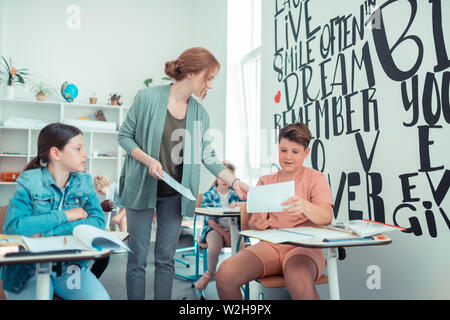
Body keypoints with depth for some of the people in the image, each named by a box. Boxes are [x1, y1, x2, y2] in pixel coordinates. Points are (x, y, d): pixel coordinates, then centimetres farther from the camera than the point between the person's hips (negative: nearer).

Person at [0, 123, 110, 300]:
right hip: (29, 269, -2)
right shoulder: (29, 182, -5)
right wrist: (64, 216, -15)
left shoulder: (84, 182, 5)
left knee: (100, 297, -22)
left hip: (71, 266, 2)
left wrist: (45, 232, -17)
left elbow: (98, 222, -10)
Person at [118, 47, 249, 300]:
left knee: (166, 259, 9)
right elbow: (124, 135, -4)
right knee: (138, 257, 4)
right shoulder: (148, 97, -9)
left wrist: (235, 181, -7)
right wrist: (148, 160, -19)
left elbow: (209, 157, 3)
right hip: (142, 188, -3)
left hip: (175, 194, 4)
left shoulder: (200, 113, 3)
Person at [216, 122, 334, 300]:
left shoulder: (316, 178, 6)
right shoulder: (265, 181, 17)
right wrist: (257, 224, -14)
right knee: (224, 273, -24)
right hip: (270, 245, 3)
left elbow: (327, 217, -10)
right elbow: (253, 221, 13)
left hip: (304, 246, -3)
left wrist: (304, 206, -33)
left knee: (299, 282, -39)